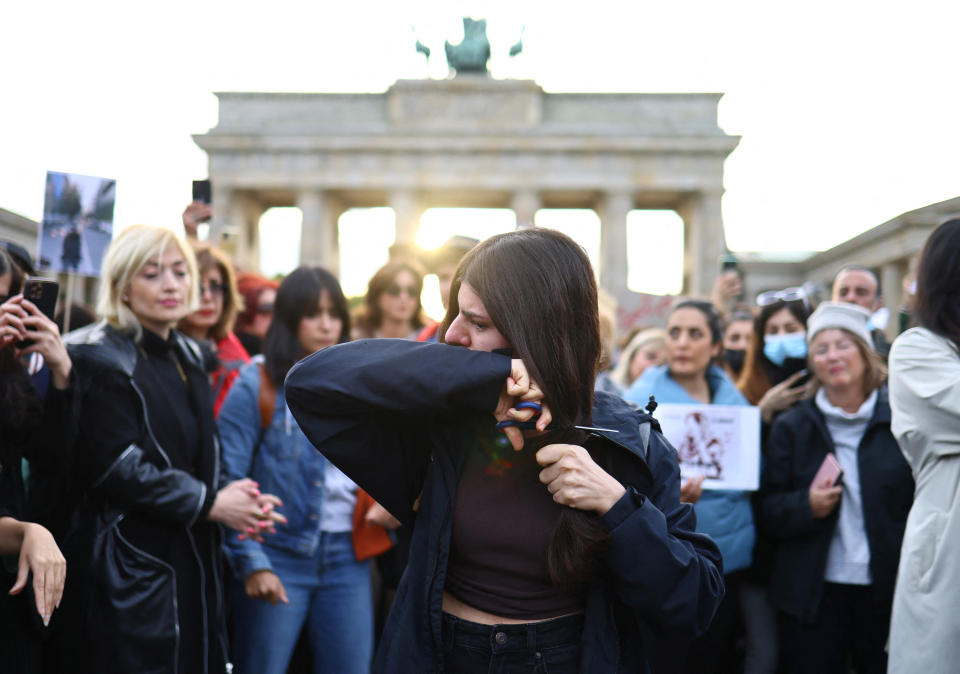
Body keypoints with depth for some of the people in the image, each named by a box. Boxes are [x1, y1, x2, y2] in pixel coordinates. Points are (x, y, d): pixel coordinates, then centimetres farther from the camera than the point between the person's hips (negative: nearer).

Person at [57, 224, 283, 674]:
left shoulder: (187, 355, 15)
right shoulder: (99, 358, -10)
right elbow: (113, 465, -19)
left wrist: (234, 498, 0)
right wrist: (209, 504, -16)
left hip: (193, 561, 8)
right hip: (130, 571, -8)